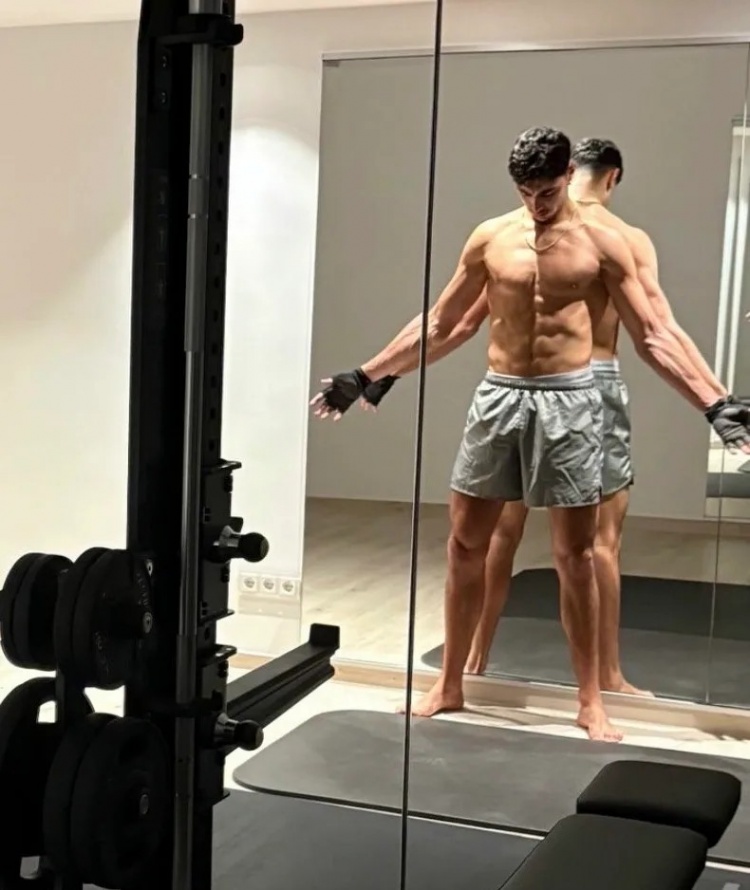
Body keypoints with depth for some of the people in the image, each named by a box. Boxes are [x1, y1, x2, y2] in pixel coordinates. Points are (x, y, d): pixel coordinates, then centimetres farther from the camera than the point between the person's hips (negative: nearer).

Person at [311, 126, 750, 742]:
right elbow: (438, 325, 12)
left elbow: (652, 338, -1)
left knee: (575, 555, 2)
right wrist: (364, 377, 9)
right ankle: (450, 684, 19)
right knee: (466, 544, 5)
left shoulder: (602, 242, -1)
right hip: (499, 397, 3)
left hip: (569, 400, -3)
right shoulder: (490, 238, 5)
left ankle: (591, 701, 13)